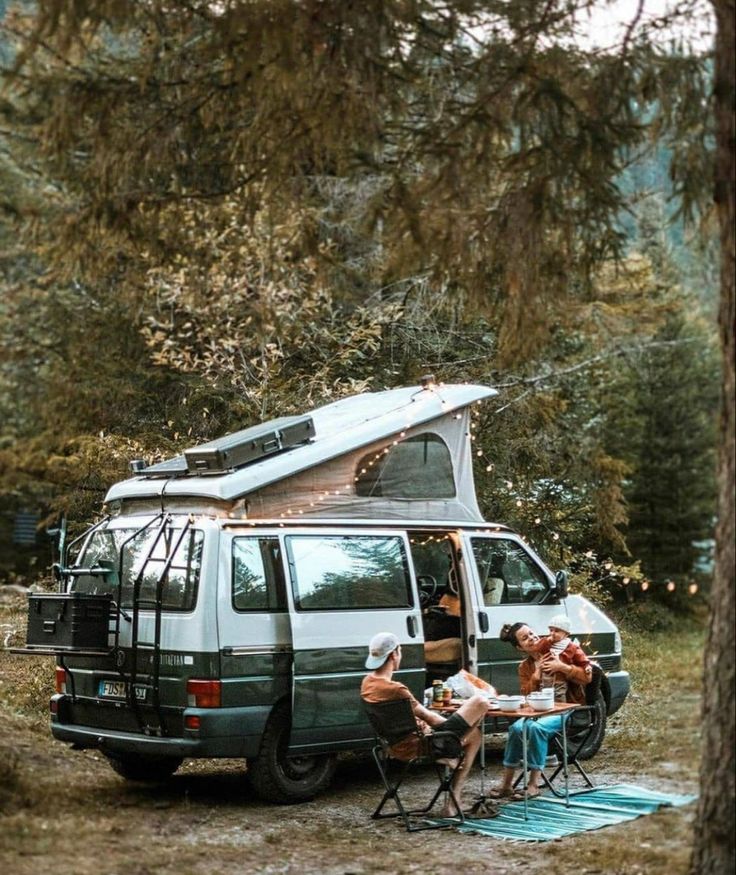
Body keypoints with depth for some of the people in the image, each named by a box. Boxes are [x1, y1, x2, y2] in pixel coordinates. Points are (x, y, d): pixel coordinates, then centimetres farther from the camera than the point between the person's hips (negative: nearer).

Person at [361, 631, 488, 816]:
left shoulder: (367, 683, -1)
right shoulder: (395, 689, -29)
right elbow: (428, 717, -15)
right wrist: (450, 723, 4)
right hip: (417, 745, -10)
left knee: (475, 733, 25)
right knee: (480, 703, -5)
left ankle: (455, 796, 22)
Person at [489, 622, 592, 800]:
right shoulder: (524, 667, 12)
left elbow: (587, 677, -3)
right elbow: (527, 697, 2)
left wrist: (562, 667, -16)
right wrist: (536, 675, -10)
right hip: (540, 711, 4)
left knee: (537, 727, -33)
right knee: (517, 728, -26)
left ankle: (534, 784, -26)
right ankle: (506, 784, -19)